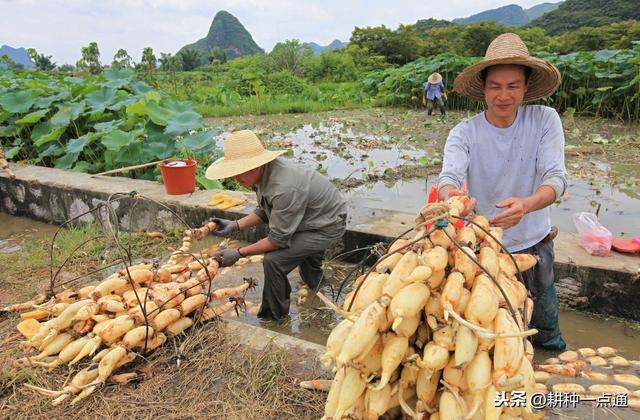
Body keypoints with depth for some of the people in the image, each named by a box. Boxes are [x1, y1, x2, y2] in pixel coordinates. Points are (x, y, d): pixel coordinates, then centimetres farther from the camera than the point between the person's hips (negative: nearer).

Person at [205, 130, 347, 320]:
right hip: (310, 217, 9)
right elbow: (264, 211, 2)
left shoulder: (284, 189, -39)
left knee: (274, 260, -21)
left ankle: (273, 316, 3)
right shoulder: (264, 171, -13)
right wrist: (235, 225, -10)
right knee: (304, 249, 35)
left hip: (328, 226, -9)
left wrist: (239, 253, -23)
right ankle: (314, 283, 67)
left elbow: (278, 239, -29)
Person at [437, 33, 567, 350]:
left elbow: (556, 177, -21)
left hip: (535, 244, 2)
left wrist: (527, 204, -44)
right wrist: (451, 196, -54)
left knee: (546, 333, 23)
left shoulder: (545, 120, -12)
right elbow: (449, 177, -28)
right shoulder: (464, 133, -14)